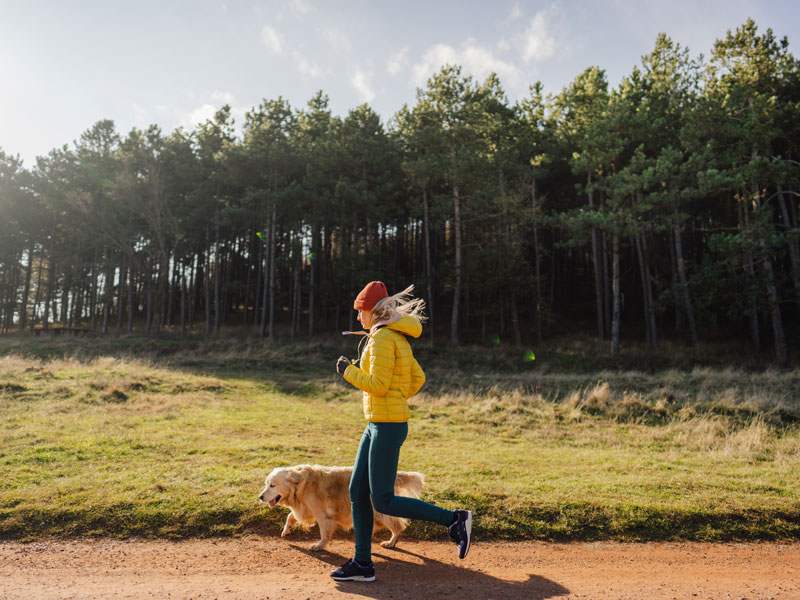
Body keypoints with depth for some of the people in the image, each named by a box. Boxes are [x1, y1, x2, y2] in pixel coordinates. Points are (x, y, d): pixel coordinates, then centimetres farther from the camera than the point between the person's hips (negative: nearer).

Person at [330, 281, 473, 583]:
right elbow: (417, 378, 19)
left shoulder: (383, 337, -16)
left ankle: (455, 519, 3)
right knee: (357, 493, 11)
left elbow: (378, 385, -21)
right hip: (377, 425, 10)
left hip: (387, 426, -10)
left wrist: (348, 371, -8)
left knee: (383, 502, -4)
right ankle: (362, 564, 19)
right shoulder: (396, 338, 14)